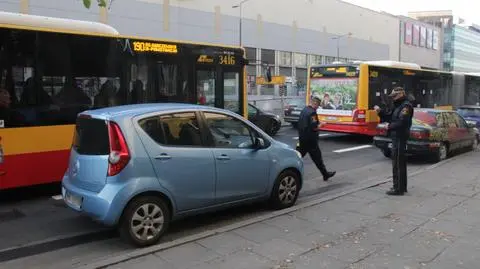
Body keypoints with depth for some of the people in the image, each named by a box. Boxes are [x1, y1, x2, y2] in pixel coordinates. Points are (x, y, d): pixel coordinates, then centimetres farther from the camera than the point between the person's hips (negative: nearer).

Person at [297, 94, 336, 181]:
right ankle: (325, 174, 18)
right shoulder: (312, 113, -18)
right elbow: (314, 127, -24)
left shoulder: (304, 110, 11)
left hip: (302, 139, 8)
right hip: (310, 140, -8)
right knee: (317, 157, 4)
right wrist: (320, 125, -7)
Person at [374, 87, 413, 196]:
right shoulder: (398, 106, 19)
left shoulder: (406, 106, -14)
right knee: (400, 163, 18)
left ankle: (398, 188, -1)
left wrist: (389, 126, -13)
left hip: (400, 138, -11)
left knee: (397, 163, -7)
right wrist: (380, 111, 1)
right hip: (397, 137, 11)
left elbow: (401, 122, -25)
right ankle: (402, 186, 29)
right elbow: (389, 117, 16)